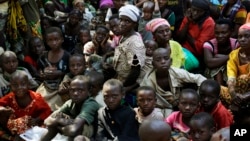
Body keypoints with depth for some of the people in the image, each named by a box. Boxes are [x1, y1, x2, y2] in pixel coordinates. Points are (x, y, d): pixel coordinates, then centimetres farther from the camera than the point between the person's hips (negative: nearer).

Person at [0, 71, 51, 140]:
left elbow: (47, 111, -10)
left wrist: (37, 120, -26)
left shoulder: (36, 98, -16)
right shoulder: (10, 97, -10)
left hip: (33, 127, -2)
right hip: (14, 129, 3)